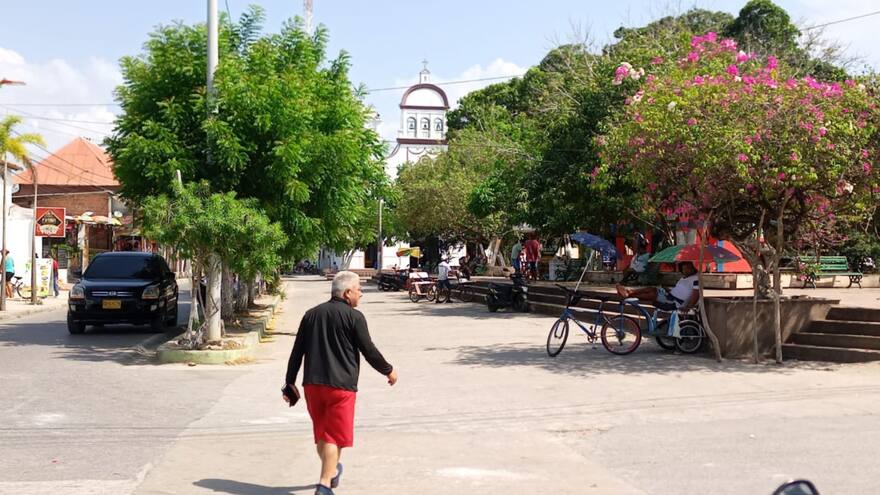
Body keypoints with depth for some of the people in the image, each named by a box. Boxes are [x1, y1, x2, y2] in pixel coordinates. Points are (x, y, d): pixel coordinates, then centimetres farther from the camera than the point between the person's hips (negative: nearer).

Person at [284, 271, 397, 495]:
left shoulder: (311, 314, 10)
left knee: (321, 432, 19)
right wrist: (388, 370, 9)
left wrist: (290, 382, 15)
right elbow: (369, 351, -5)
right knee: (335, 435, -1)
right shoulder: (354, 317, -7)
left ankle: (331, 471, 39)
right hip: (341, 385, -6)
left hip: (312, 384, 6)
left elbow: (297, 352, 10)